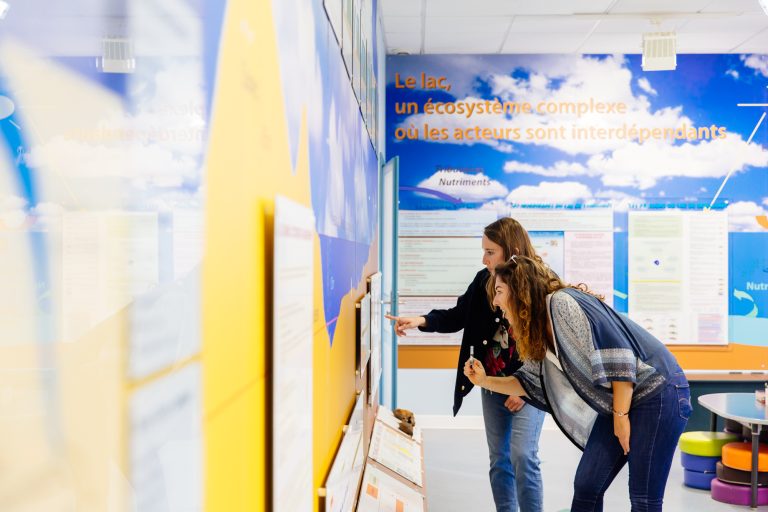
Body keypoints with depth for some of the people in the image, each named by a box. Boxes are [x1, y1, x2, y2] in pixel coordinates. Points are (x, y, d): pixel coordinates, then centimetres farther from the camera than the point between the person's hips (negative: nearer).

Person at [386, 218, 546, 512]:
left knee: (522, 456, -9)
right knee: (499, 460, 12)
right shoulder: (484, 280, -3)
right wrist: (420, 321, -13)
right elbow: (457, 316, 3)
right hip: (493, 383, 6)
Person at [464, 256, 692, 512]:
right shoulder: (542, 333, 9)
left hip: (659, 394, -9)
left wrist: (620, 415, -17)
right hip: (620, 403, 9)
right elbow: (531, 382, 19)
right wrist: (485, 381, 13)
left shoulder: (562, 302, -18)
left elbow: (616, 355, -22)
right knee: (586, 486, 8)